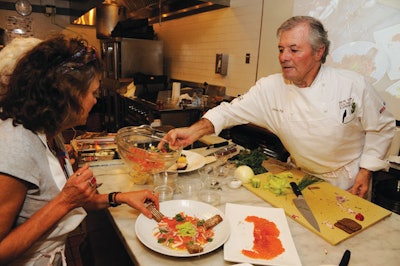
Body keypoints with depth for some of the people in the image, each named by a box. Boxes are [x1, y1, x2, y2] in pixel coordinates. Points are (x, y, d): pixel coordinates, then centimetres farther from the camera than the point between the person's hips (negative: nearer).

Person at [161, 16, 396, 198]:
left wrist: (365, 172, -8)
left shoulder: (353, 84, -18)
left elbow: (383, 127, -6)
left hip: (348, 182, 0)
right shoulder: (270, 88, -15)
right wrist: (195, 131, -33)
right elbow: (233, 111, -18)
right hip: (302, 179, 1)